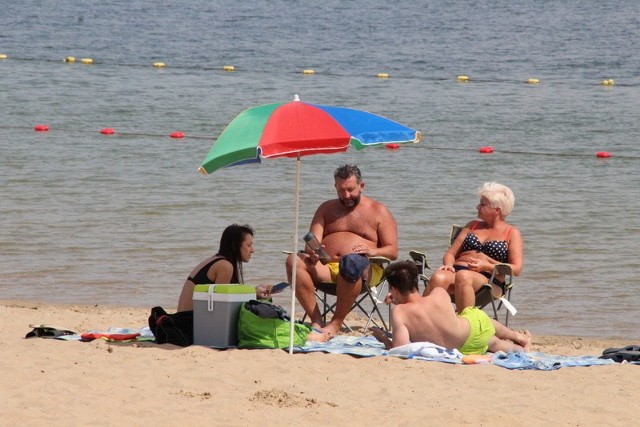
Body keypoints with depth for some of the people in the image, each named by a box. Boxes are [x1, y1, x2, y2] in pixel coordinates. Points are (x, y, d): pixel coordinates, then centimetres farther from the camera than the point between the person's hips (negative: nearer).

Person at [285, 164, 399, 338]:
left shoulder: (378, 211, 12)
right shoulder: (326, 209, 23)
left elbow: (393, 252, 4)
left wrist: (372, 251, -19)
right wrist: (312, 252, -15)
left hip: (365, 271, -4)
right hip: (325, 268, 4)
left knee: (352, 262, -41)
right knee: (294, 261, -27)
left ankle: (336, 323, -32)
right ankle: (316, 321, -31)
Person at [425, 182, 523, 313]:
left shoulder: (512, 233, 13)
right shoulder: (473, 226, 27)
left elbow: (516, 269, 0)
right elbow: (450, 253, 22)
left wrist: (485, 266, -12)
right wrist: (448, 264, -3)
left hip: (489, 279, -4)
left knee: (463, 276, -40)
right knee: (438, 278, -33)